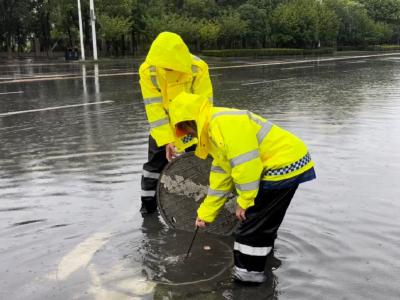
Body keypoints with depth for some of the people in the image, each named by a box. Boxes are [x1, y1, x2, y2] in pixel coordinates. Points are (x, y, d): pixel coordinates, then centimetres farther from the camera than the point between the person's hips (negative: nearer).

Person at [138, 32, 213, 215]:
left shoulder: (198, 68, -29)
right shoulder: (147, 71, -25)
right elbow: (154, 108, -24)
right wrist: (166, 139, -28)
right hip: (163, 124, 1)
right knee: (156, 162, 5)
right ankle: (148, 203, 21)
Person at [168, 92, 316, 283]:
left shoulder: (224, 123, -19)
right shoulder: (214, 130, 16)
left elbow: (246, 164, -24)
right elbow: (220, 177, 18)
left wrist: (244, 201, -15)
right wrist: (205, 213, 17)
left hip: (284, 165, -10)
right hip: (288, 163, 10)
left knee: (252, 220, -2)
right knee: (263, 220, 23)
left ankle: (248, 271, 10)